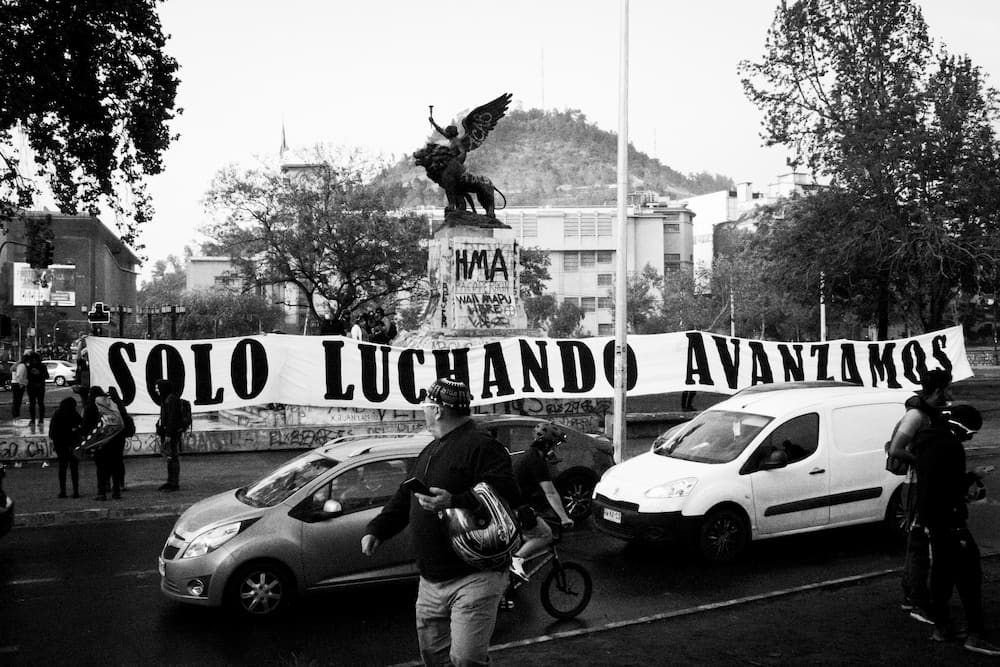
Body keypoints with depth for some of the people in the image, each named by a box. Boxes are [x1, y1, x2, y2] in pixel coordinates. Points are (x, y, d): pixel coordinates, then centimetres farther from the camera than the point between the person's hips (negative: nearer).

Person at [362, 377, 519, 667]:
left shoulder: (482, 447, -14)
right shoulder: (429, 452, 17)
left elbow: (506, 495, -26)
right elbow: (404, 498, 23)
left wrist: (455, 502, -35)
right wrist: (377, 529, 11)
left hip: (473, 578, -9)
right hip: (431, 581, 9)